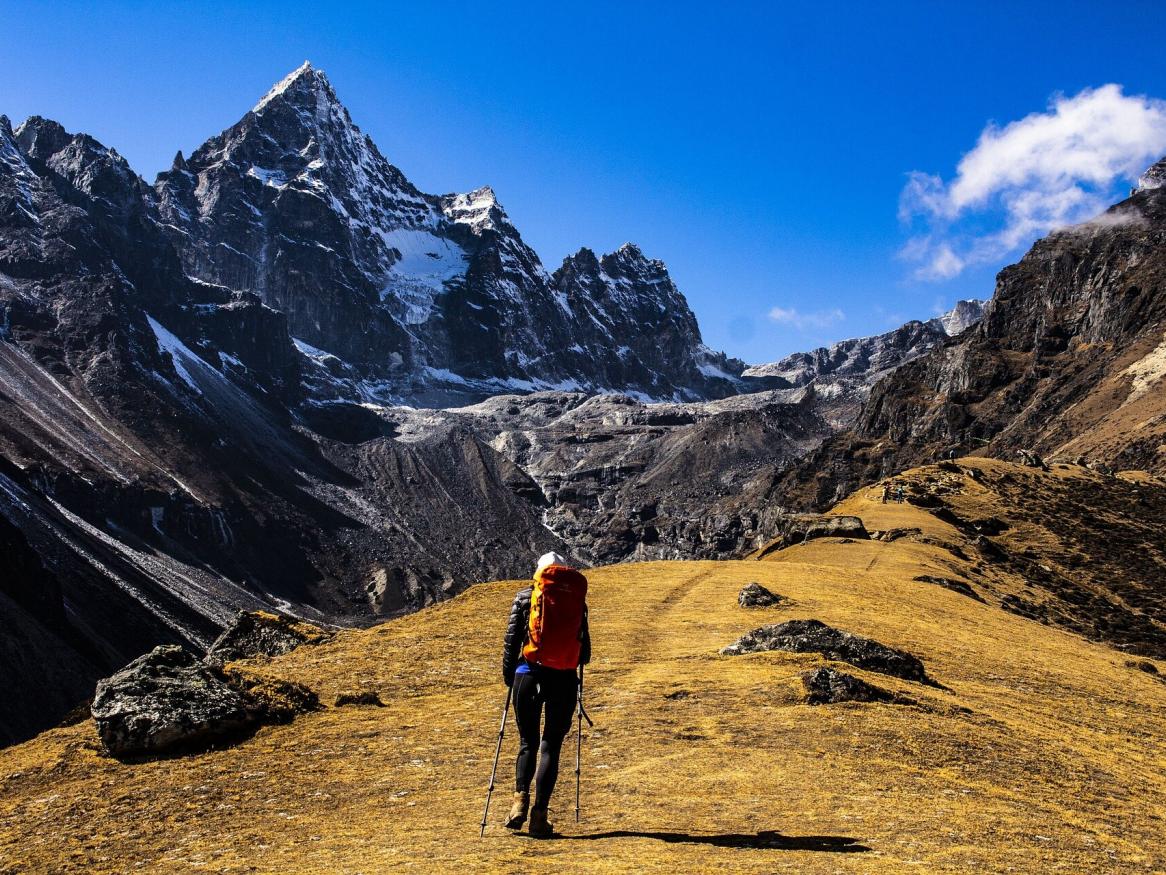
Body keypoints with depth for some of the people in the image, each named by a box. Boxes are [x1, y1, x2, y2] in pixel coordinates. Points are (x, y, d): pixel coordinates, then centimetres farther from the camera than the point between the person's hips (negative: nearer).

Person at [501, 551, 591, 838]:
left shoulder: (525, 597, 5)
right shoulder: (577, 600, 8)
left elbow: (511, 639, 2)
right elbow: (585, 649, 9)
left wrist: (508, 676, 12)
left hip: (529, 674, 0)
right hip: (565, 679, 1)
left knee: (528, 742, 14)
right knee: (551, 746, 8)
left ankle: (521, 798, -8)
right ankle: (539, 815, 1)